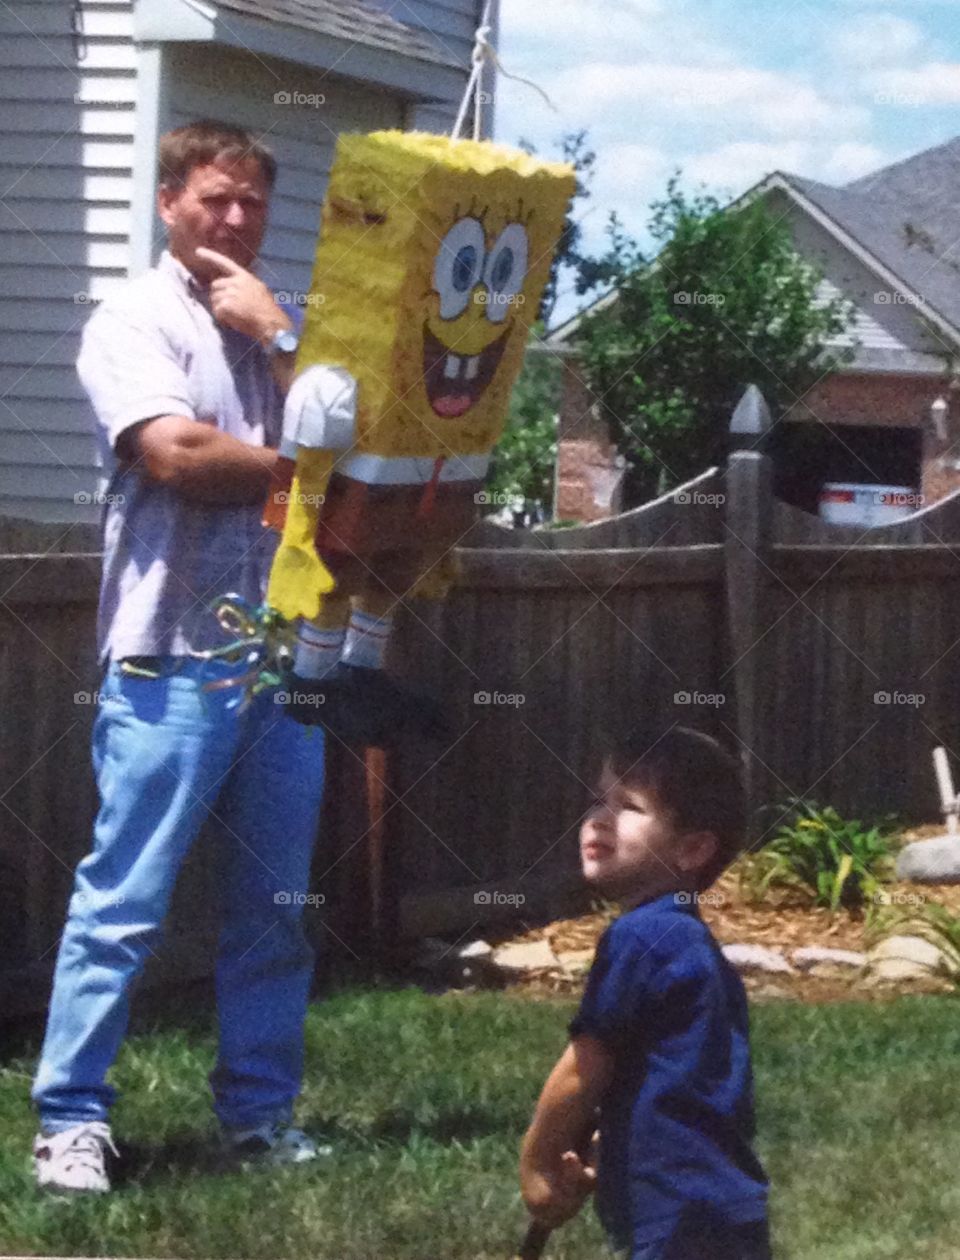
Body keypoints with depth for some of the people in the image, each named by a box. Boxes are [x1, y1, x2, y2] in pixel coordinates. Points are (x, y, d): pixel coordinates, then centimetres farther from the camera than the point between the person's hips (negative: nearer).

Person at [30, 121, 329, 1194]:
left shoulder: (281, 331, 17)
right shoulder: (135, 322, -1)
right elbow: (175, 455, -14)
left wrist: (273, 336, -3)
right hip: (173, 661, -6)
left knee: (276, 906, 8)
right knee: (122, 905, -5)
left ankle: (259, 1111, 16)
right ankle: (71, 1120, -1)